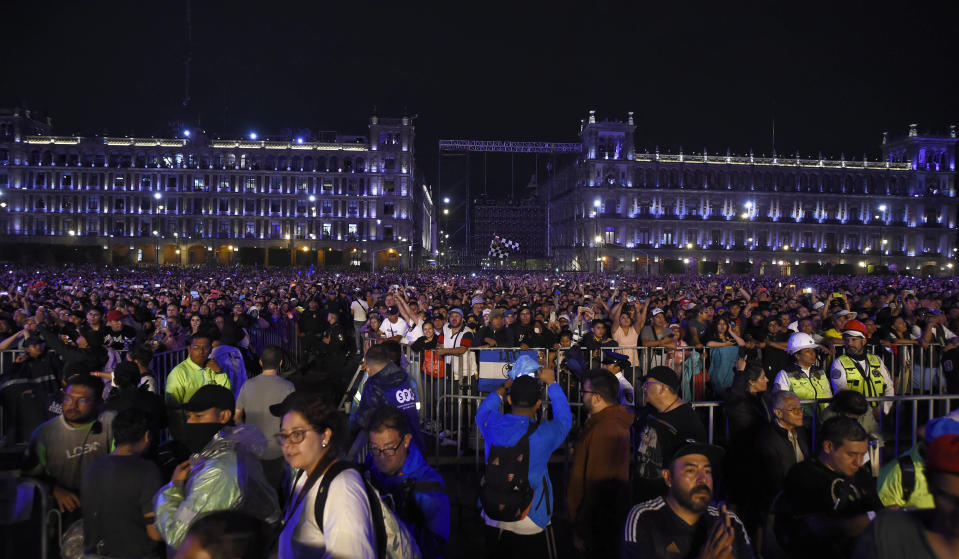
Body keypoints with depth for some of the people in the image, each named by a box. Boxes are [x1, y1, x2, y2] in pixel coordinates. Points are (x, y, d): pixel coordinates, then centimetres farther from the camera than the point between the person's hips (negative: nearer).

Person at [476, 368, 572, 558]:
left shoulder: (491, 423, -12)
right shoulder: (545, 433, -20)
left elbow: (482, 411, 15)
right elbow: (565, 419, 3)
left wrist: (503, 388, 26)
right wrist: (551, 383, 12)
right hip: (531, 525, -3)